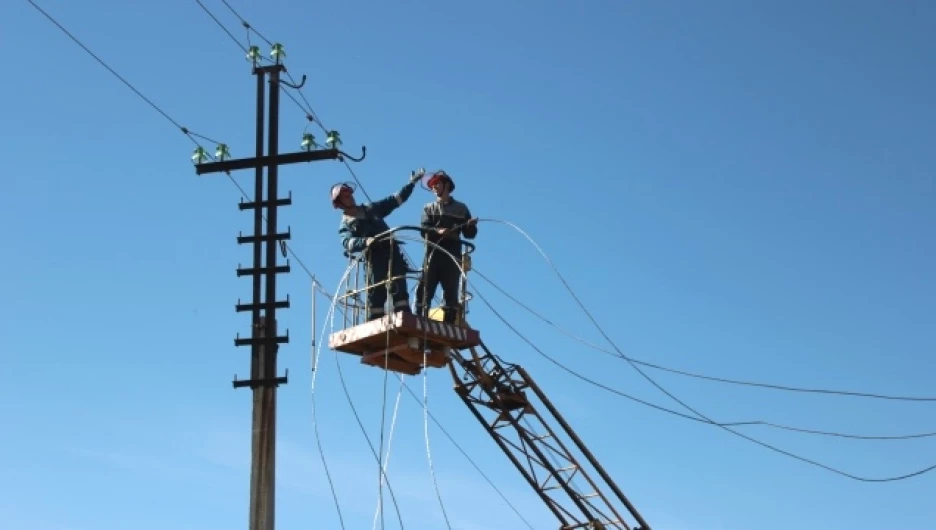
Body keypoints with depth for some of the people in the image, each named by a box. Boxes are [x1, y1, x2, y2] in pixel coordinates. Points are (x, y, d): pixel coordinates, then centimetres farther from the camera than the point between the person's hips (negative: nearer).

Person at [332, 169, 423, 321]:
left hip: (392, 252, 4)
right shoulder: (345, 225, 6)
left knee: (399, 290, -7)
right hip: (374, 258, -3)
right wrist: (366, 241, -32)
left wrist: (411, 183, 19)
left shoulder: (371, 209, 22)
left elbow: (395, 200, 24)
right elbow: (348, 243, -13)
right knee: (376, 294, -7)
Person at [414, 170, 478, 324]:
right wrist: (438, 231, -19)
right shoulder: (429, 208, 18)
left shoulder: (461, 208, 17)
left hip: (453, 256, 0)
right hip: (433, 254, 0)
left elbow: (469, 234, 12)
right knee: (424, 291, -8)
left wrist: (471, 226, -11)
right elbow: (424, 229, 2)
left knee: (451, 293, -3)